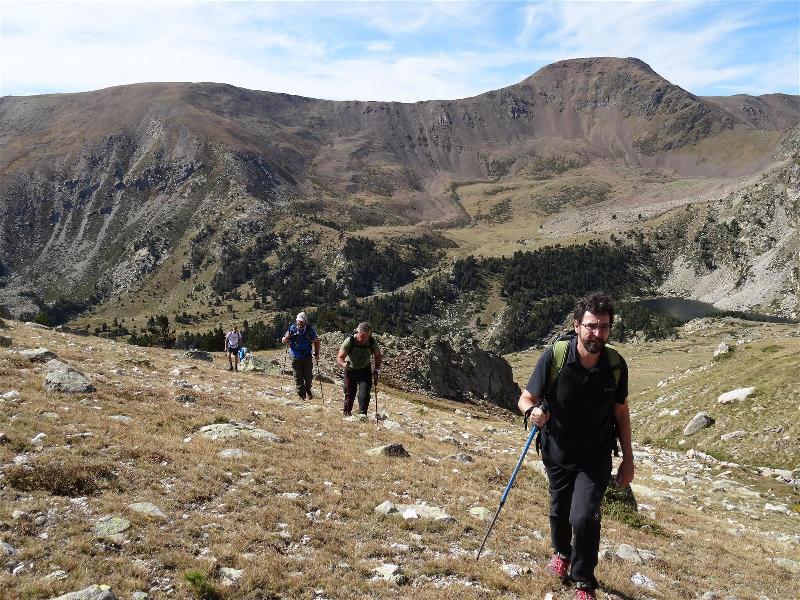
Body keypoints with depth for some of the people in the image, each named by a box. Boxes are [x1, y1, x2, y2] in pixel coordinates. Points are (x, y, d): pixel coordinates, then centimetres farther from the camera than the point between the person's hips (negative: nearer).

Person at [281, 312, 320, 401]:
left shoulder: (310, 330, -5)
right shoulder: (292, 329, -6)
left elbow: (316, 342, 8)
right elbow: (283, 341, 3)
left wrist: (317, 354, 2)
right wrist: (287, 337, -19)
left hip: (307, 357, 0)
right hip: (296, 358, 0)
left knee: (309, 376, 4)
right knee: (298, 377, 3)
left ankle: (307, 389, 32)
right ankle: (301, 394, 17)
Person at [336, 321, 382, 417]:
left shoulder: (372, 342, -20)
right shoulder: (349, 341, -27)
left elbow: (378, 357, -2)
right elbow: (339, 357, -23)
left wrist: (376, 371, -12)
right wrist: (344, 364, -44)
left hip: (365, 370, 1)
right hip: (351, 369, -1)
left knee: (364, 392, -15)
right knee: (350, 393, 5)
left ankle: (362, 413, -10)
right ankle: (347, 412, 25)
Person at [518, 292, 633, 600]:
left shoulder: (615, 364, -14)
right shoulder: (554, 357, -21)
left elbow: (620, 412, 0)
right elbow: (525, 398, -12)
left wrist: (628, 458, 3)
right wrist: (533, 410, -36)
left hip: (596, 457, -1)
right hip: (557, 454, 1)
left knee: (584, 517, -17)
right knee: (559, 511, 21)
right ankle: (561, 552, 55)